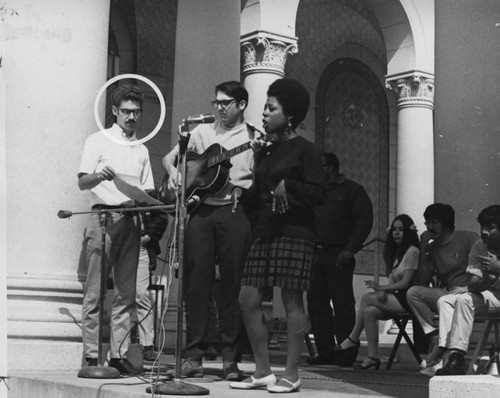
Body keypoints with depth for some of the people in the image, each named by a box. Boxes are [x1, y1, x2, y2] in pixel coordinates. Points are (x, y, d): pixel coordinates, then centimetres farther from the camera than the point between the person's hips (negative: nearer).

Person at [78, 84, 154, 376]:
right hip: (104, 217, -5)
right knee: (96, 290, -8)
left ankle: (119, 354, 4)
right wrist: (99, 176, -26)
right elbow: (82, 183, -5)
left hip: (131, 220, 5)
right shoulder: (98, 141, 5)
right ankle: (92, 355, -6)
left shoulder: (141, 150, 20)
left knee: (126, 292, 2)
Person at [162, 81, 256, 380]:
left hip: (235, 211, -2)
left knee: (233, 282, -2)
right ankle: (194, 353, 2)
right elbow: (170, 157, 20)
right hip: (200, 208, 2)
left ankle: (231, 356, 3)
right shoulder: (202, 131, 18)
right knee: (197, 280, -2)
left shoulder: (253, 138, 9)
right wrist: (174, 171, 1)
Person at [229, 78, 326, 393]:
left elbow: (319, 195, -11)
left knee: (292, 301, -5)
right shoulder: (266, 152, 19)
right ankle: (263, 371, 10)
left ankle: (292, 375, 2)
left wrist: (288, 187, -19)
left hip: (294, 234, -8)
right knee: (248, 299, 2)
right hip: (264, 232, 8)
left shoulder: (305, 150, -3)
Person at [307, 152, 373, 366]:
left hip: (338, 255, -6)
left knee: (342, 304, -5)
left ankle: (346, 353, 0)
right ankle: (325, 351, 8)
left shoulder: (351, 190, 2)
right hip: (317, 254, 6)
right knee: (316, 301, 2)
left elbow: (365, 220, -6)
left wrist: (350, 249, -14)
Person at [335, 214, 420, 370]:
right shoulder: (396, 251, 21)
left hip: (407, 299, -8)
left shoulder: (412, 251, -7)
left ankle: (353, 338, -3)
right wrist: (383, 292, -7)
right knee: (369, 312, -16)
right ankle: (373, 357, -18)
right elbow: (393, 279, 14)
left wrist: (381, 287, -12)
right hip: (397, 297, 8)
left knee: (367, 298, -16)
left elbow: (405, 282, -13)